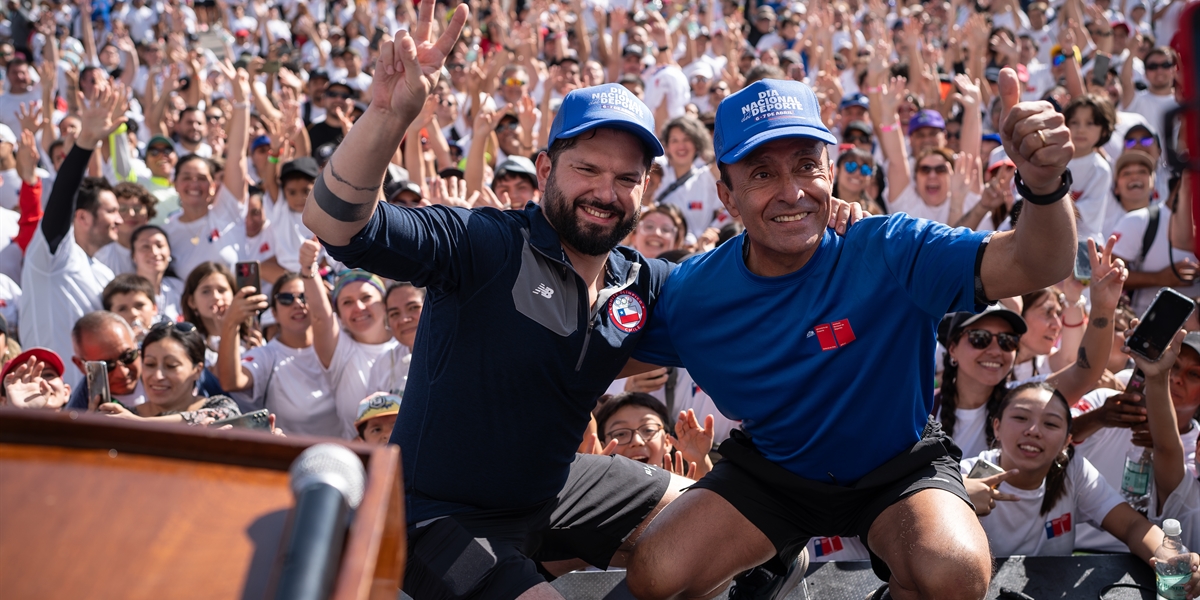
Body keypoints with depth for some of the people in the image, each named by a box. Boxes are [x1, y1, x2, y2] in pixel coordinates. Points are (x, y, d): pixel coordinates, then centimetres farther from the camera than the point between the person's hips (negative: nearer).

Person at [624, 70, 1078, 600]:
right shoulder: (691, 293, -15)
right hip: (769, 471, 4)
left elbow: (1036, 265, -37)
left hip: (898, 467, -3)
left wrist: (1045, 184, -58)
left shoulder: (890, 253, -26)